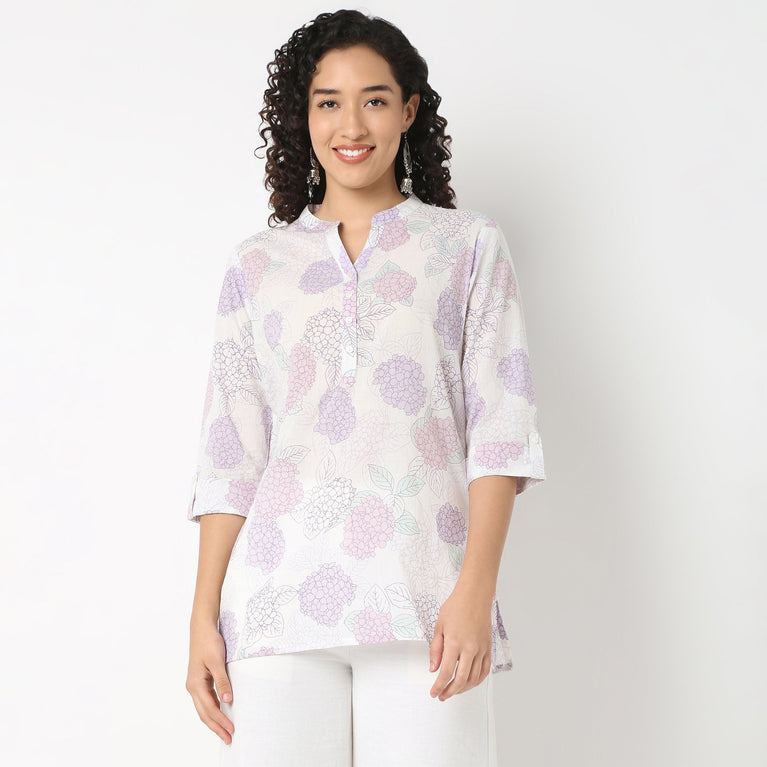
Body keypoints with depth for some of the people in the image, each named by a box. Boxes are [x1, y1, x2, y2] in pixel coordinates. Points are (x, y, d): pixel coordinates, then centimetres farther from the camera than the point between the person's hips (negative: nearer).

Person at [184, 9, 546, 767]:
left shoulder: (469, 245, 11)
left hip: (424, 600, -1)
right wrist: (203, 618, 4)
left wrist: (476, 590, -9)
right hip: (278, 597, 2)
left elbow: (501, 425, 3)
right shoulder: (256, 264, 15)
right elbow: (228, 454, 11)